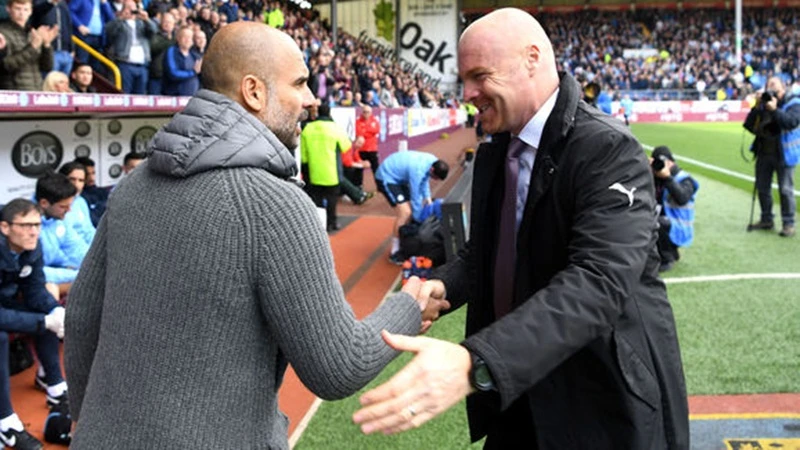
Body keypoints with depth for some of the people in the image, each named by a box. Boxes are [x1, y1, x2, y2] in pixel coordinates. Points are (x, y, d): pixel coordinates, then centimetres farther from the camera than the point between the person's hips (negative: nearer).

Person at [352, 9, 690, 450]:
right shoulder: (491, 155, 6)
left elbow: (597, 283, -32)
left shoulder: (608, 151, -20)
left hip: (606, 403, -6)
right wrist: (442, 286, -9)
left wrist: (475, 363, -44)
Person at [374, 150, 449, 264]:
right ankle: (394, 253, -10)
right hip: (386, 178, -10)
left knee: (411, 210, 7)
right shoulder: (418, 171, -34)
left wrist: (427, 197, -3)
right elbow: (415, 197, -23)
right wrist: (418, 219, -12)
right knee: (405, 213, -18)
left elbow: (424, 180, 9)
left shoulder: (433, 161, -10)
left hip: (398, 177, 10)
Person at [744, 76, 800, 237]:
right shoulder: (764, 103, 6)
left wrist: (775, 110, -27)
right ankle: (766, 220, 27)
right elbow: (750, 126, 1)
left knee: (785, 189, -5)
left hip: (783, 153, -5)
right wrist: (756, 109, -11)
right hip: (764, 152, 5)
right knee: (762, 187, 13)